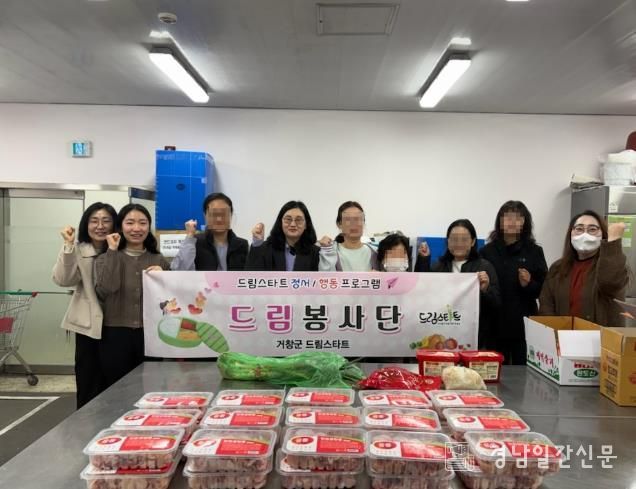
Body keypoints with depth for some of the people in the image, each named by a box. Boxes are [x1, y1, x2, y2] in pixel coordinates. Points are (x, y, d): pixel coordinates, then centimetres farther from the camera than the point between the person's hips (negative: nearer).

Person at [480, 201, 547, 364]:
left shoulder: (534, 251, 4)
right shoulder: (487, 251, 4)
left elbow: (544, 290, 5)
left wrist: (529, 284, -13)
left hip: (524, 325, 0)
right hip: (494, 325, 0)